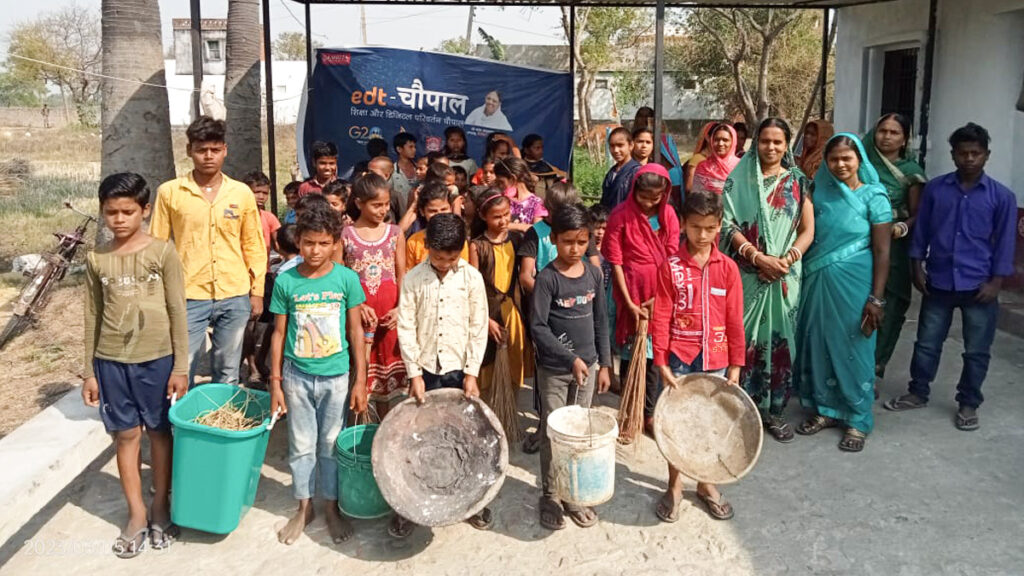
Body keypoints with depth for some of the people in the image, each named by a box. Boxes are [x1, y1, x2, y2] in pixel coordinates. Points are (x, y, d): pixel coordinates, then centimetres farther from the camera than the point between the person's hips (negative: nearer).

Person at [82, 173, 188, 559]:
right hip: (111, 360, 2)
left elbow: (177, 311, -5)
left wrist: (180, 366, -6)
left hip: (157, 357, -2)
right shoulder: (96, 260, 2)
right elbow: (93, 317, 7)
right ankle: (136, 514, 22)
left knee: (159, 432, 10)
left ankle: (161, 505, 26)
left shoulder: (163, 252, -6)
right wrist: (89, 371, 6)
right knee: (126, 435, 9)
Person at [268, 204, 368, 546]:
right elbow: (279, 333, 1)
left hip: (335, 376, -1)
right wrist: (275, 381, 1)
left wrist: (360, 380, -1)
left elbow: (355, 330, -1)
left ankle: (332, 507, 29)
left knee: (331, 444, 11)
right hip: (297, 375, 1)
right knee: (301, 445, 12)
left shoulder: (346, 279, -6)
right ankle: (304, 508, 30)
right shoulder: (286, 281, -5)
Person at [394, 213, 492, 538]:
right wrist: (414, 373, -8)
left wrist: (472, 372, -7)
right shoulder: (413, 278, -5)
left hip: (459, 369, 0)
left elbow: (479, 329, -2)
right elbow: (406, 328, -4)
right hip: (424, 368, 0)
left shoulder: (472, 278, -5)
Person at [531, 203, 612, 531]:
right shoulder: (547, 278, -14)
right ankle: (549, 495, 22)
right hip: (554, 370, -4)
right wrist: (571, 359, -22)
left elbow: (600, 321, 7)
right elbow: (538, 327, -16)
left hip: (588, 365, 4)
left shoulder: (594, 273, 1)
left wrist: (604, 364, 6)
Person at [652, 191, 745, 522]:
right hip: (679, 357, -1)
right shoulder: (671, 267, -5)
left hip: (715, 358, 2)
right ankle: (674, 486, 25)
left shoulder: (727, 268, -1)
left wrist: (736, 365, 1)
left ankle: (706, 483, 32)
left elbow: (735, 320, 2)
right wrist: (661, 362, -9)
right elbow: (661, 317, -5)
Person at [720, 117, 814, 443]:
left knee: (779, 339, 5)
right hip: (747, 274, -1)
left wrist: (786, 260, -13)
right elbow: (728, 224, -4)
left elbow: (808, 230, 3)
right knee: (744, 338, -1)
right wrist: (757, 256, -16)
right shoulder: (739, 179, 4)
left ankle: (773, 410, 16)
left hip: (784, 277, 1)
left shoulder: (798, 182, 7)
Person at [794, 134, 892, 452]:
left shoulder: (873, 197, -4)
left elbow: (882, 251, -7)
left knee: (853, 349, 2)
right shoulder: (820, 193, 6)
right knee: (819, 344, 9)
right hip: (818, 282, 4)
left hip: (854, 283, -4)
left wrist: (876, 298, -12)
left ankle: (858, 420, 17)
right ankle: (824, 409, 26)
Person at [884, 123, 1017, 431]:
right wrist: (917, 267, 2)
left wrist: (996, 282, -6)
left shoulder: (1001, 196, -2)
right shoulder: (935, 188, 1)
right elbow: (922, 230, 7)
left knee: (977, 350, 8)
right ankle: (918, 393, 29)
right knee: (927, 343, 12)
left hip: (978, 286, -1)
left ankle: (968, 404, 24)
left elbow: (1004, 242, -1)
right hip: (938, 282, 1)